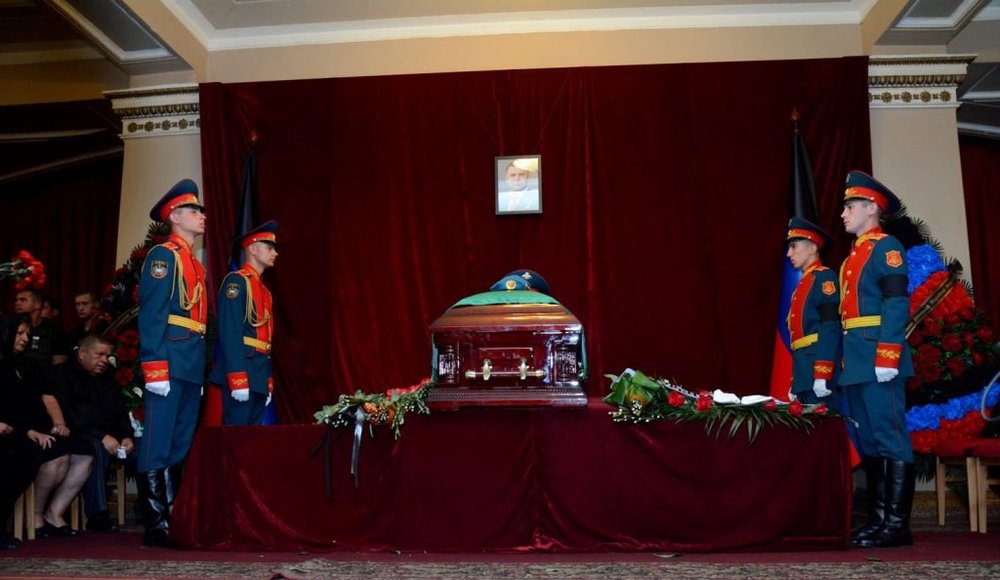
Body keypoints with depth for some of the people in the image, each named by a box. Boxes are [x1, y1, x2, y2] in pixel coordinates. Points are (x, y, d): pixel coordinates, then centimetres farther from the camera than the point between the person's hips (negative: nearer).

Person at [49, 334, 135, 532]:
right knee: (97, 448, -37)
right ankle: (96, 514, -36)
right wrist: (101, 436, -22)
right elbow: (67, 414, -12)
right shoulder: (62, 374, 3)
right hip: (78, 437, -6)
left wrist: (127, 437, -8)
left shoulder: (108, 380, 24)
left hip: (109, 438, 6)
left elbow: (121, 412, 16)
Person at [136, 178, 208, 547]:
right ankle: (156, 526, -2)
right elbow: (151, 314, -13)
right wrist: (155, 369, -21)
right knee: (158, 445, -5)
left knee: (182, 444, 11)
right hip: (170, 363, -9)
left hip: (192, 365, 9)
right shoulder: (163, 255, -4)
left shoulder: (196, 264, 21)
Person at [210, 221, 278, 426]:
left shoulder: (264, 290, 21)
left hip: (259, 375, 9)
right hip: (241, 371, -9)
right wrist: (238, 379, -23)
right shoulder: (236, 281, -7)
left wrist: (268, 382, 18)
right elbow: (230, 333, -16)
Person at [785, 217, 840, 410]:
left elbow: (831, 328, -16)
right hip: (806, 374, 9)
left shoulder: (824, 278, -5)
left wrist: (822, 375, -22)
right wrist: (796, 382, 22)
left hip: (820, 373, -9)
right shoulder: (803, 284, 22)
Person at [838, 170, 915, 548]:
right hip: (856, 361, 9)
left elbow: (897, 304, -15)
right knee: (868, 441, 10)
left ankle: (897, 523, -4)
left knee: (890, 438, -7)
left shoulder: (886, 247, -5)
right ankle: (878, 517, 15)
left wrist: (887, 358, -21)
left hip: (878, 359, -9)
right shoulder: (854, 256, 21)